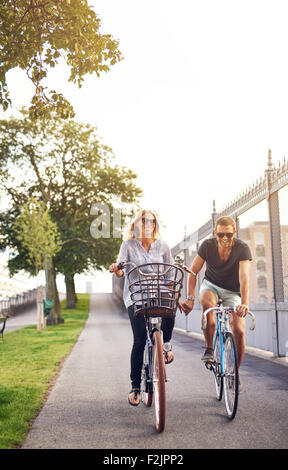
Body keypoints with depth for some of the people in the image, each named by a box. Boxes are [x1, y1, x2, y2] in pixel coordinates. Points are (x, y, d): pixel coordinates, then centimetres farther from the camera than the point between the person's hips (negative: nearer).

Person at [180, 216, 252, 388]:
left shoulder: (242, 248, -23)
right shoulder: (207, 245, -18)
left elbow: (244, 277, -35)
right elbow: (193, 272, -15)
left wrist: (244, 303, -50)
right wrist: (190, 298, -28)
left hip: (233, 292, 0)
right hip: (211, 285, 0)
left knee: (239, 332, -15)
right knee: (207, 304, -36)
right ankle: (209, 349, -18)